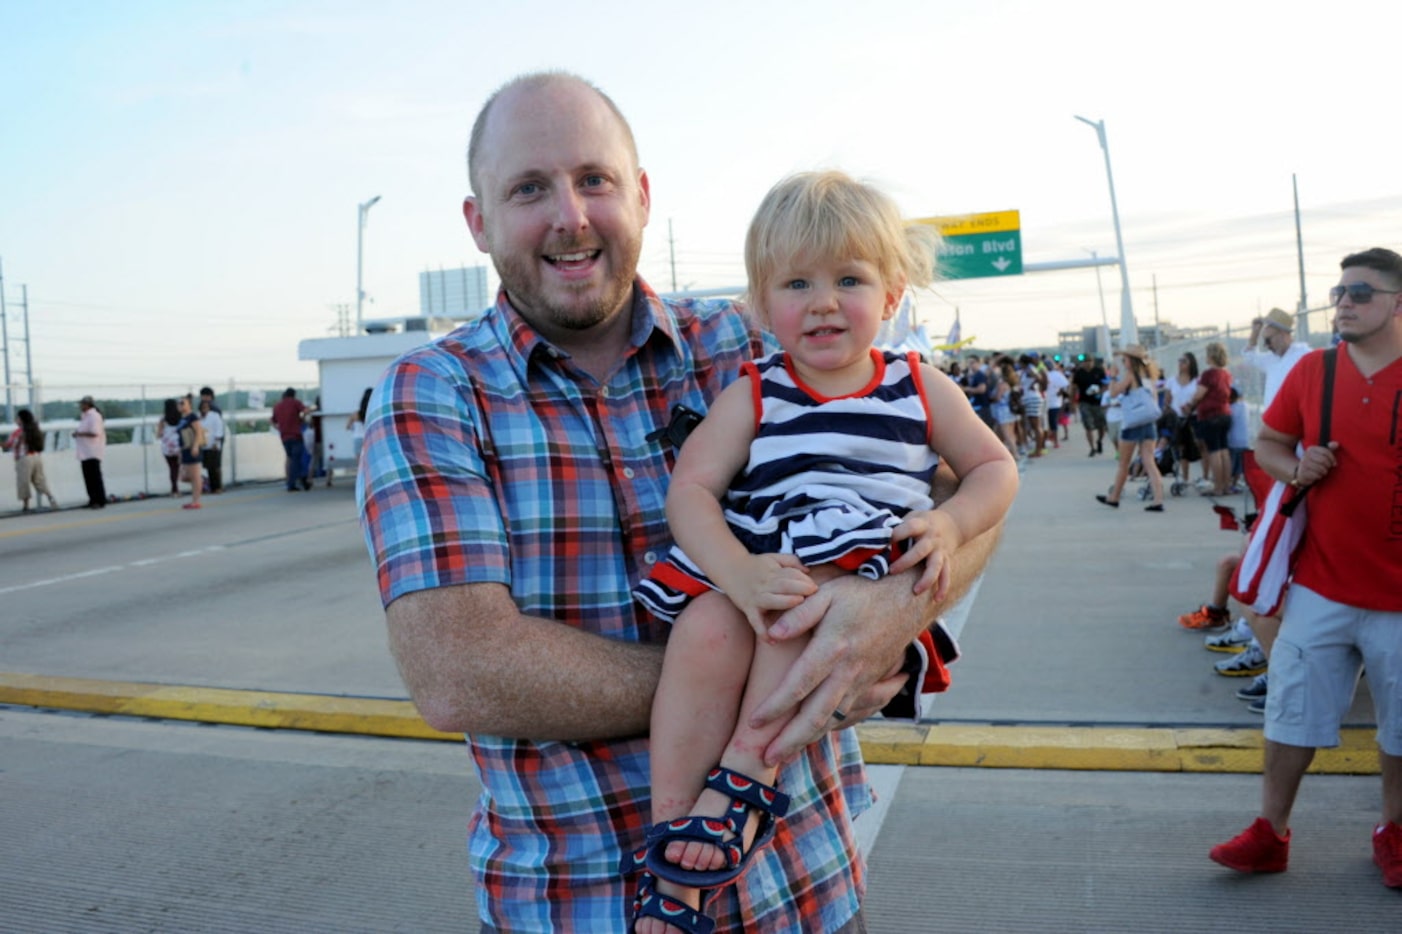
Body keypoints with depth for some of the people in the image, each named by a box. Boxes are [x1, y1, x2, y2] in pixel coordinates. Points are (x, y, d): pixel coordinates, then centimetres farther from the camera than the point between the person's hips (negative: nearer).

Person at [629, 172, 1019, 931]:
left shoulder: (920, 387, 12)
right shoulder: (752, 396, 6)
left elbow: (994, 467, 16)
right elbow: (691, 488, -4)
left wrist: (951, 524, -7)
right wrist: (740, 573, -23)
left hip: (867, 581, 0)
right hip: (753, 574, 0)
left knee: (811, 585, -33)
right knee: (708, 625, -30)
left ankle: (748, 769, -21)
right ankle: (669, 838, -22)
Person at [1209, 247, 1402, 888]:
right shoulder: (1312, 371, 2)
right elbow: (1267, 444, 11)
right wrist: (1296, 467, -10)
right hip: (1320, 587, 2)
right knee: (1292, 714, 8)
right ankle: (1270, 834, 20)